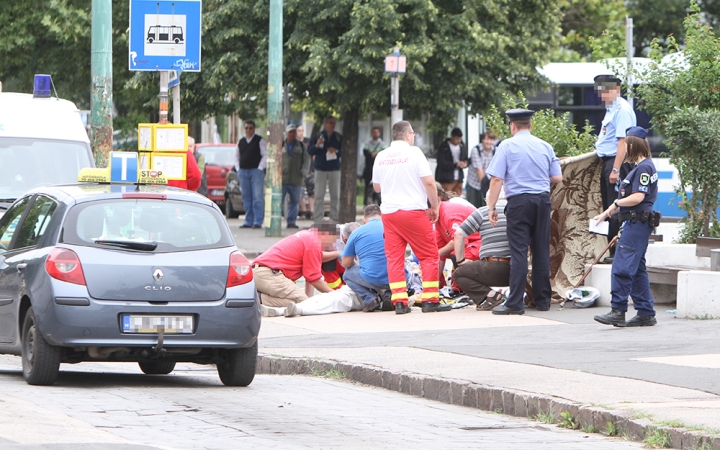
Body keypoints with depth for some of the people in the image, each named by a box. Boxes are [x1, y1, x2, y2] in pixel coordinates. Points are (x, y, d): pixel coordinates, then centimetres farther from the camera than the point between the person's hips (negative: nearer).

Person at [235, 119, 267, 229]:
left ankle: (258, 222, -10)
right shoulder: (240, 142, 14)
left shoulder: (260, 141, -1)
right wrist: (238, 169, 9)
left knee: (257, 197, -10)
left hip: (256, 171, -5)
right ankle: (248, 221, 10)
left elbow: (265, 155, -4)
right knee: (246, 198, 6)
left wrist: (260, 168, -11)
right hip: (243, 172, 5)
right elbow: (236, 156, 22)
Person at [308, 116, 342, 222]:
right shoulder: (317, 136, 5)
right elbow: (310, 151, 2)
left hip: (334, 169, 2)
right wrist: (316, 145, -18)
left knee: (335, 195, 2)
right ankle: (317, 219, -3)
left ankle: (335, 218, 7)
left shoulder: (339, 137, 9)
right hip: (320, 169, -2)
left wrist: (336, 151, -11)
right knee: (319, 196, -4)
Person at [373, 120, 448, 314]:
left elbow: (376, 187, 17)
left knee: (394, 257, 5)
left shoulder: (381, 156, 8)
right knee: (428, 255, 3)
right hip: (414, 211, -4)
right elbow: (429, 182, -10)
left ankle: (399, 301, -2)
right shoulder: (413, 152, -6)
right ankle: (430, 300, -1)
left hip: (389, 212, 4)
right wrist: (434, 206, 1)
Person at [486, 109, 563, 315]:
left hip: (518, 201, -4)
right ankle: (543, 300, 14)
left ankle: (515, 303, -10)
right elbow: (557, 178, 11)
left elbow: (497, 179, -7)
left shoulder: (507, 146, -1)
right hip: (543, 200, 4)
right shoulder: (545, 146, 10)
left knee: (519, 251, -7)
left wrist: (492, 207, -3)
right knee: (542, 250, 10)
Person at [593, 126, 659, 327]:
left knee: (622, 267, -12)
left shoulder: (644, 167, -13)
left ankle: (618, 311, -14)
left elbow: (637, 197, -20)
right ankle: (646, 314, 13)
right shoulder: (640, 167, 18)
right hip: (634, 223, 11)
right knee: (637, 269, 11)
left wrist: (616, 203, -4)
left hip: (638, 223, -11)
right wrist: (608, 213, 20)